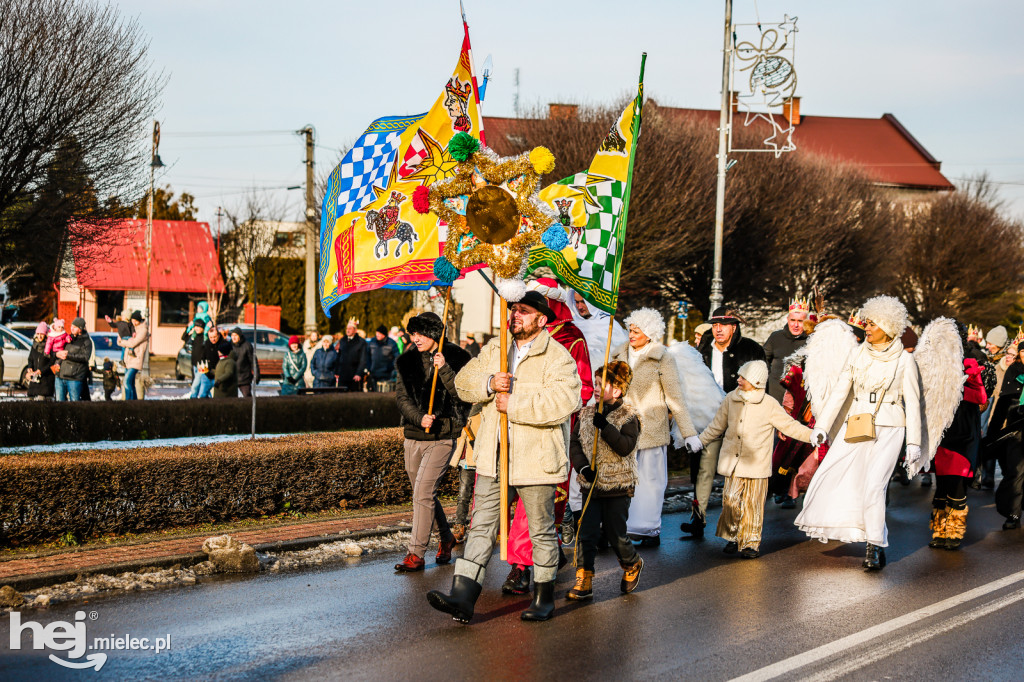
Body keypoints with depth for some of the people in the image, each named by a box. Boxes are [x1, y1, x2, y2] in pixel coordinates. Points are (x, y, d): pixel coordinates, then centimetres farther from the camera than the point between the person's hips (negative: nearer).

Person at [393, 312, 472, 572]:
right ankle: (446, 537, 36)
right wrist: (419, 418, -16)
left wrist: (444, 370, -22)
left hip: (441, 437, -5)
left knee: (423, 494, -13)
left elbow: (463, 396, -12)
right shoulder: (408, 361, 7)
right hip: (413, 437, 5)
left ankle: (416, 553, -7)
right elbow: (402, 397, 1)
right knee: (425, 494, 15)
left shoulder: (457, 359, -4)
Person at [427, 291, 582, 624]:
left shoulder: (557, 357, -9)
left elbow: (563, 401, -23)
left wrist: (514, 404, -20)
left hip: (536, 459, -5)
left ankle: (544, 596, 23)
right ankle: (462, 597, -3)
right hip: (493, 457, 5)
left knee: (542, 531, 8)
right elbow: (463, 382, 10)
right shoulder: (493, 350, 12)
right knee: (481, 526, 0)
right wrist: (489, 383, -11)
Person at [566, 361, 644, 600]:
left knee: (615, 534, 5)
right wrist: (582, 466, -10)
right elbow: (575, 442, 5)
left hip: (618, 488, -4)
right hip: (591, 486, 4)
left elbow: (626, 446, -20)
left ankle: (632, 564, 34)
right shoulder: (586, 414, 7)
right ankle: (583, 581, 2)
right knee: (586, 534, -2)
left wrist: (605, 426, -29)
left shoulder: (628, 417, -7)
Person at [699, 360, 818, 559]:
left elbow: (789, 426, -1)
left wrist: (812, 435, -12)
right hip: (733, 463, 3)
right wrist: (699, 441, 22)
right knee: (731, 500, -3)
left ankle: (751, 543, 12)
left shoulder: (769, 405, -5)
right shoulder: (731, 399, 5)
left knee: (752, 504, 1)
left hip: (756, 464, -2)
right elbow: (717, 426, 18)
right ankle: (733, 537, 17)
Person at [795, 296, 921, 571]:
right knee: (829, 475, -5)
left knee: (873, 485, -17)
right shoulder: (857, 355, 7)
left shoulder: (904, 360, -2)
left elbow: (913, 402, 1)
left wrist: (914, 443, -2)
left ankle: (876, 546, -7)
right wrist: (821, 426, 5)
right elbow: (839, 391, 10)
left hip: (888, 429, -4)